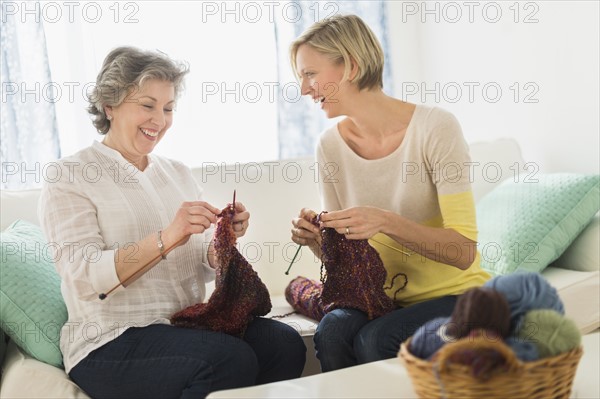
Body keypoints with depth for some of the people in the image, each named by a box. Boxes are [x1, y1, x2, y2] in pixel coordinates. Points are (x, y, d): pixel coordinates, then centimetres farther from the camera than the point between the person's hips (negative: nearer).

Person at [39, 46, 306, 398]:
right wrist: (166, 238, -28)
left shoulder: (178, 174, 15)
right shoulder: (70, 178, -2)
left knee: (286, 344, -22)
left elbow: (203, 267, 11)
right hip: (111, 344, -5)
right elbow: (83, 275, -15)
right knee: (231, 359, -30)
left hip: (187, 325, 5)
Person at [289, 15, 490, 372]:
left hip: (453, 292, -3)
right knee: (332, 332, -27)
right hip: (384, 296, 4)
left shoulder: (434, 127, -16)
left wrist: (386, 221, -32)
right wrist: (316, 239, -16)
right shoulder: (330, 145, 0)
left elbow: (464, 252, -18)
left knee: (376, 340, -30)